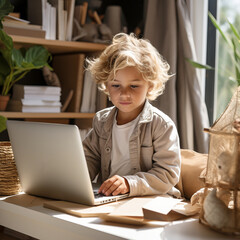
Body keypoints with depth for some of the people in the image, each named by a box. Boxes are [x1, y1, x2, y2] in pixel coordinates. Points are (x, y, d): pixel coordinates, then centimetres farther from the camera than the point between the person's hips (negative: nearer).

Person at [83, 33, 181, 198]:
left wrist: (129, 183, -26)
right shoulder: (101, 121, 9)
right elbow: (91, 158, 14)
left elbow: (168, 174, -13)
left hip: (150, 203, -3)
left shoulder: (162, 125, -8)